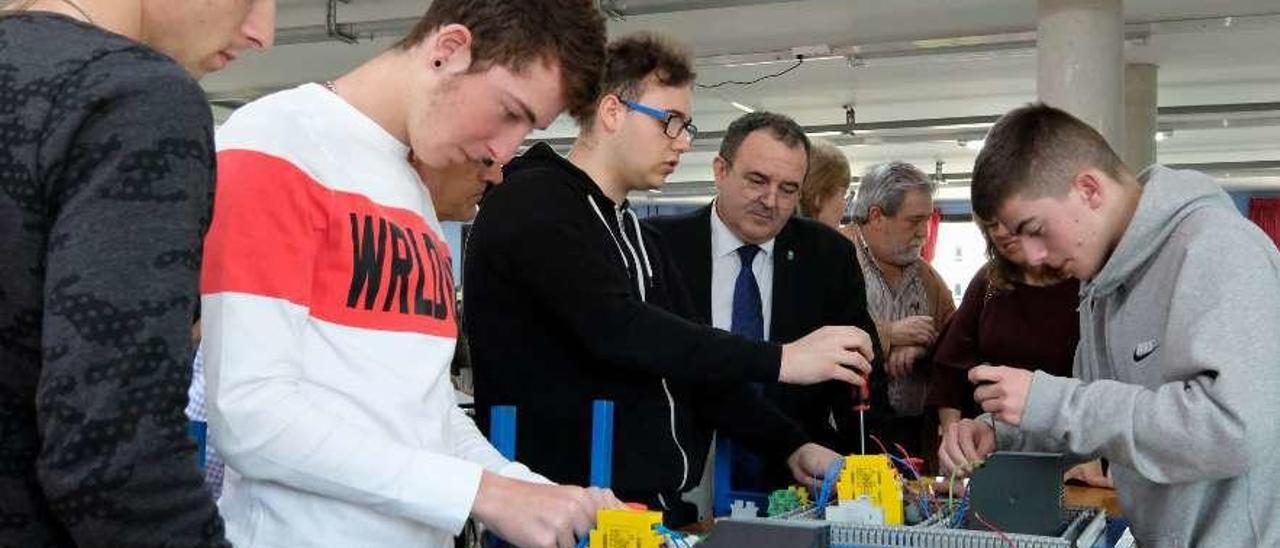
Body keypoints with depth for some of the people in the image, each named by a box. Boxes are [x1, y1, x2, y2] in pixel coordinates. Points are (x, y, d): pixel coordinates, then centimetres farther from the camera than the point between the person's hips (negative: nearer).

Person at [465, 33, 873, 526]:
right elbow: (613, 329, -25)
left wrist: (792, 445, 4)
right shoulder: (533, 203, -11)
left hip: (654, 503, 8)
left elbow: (686, 364, 16)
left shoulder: (635, 235, 18)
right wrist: (779, 361, -23)